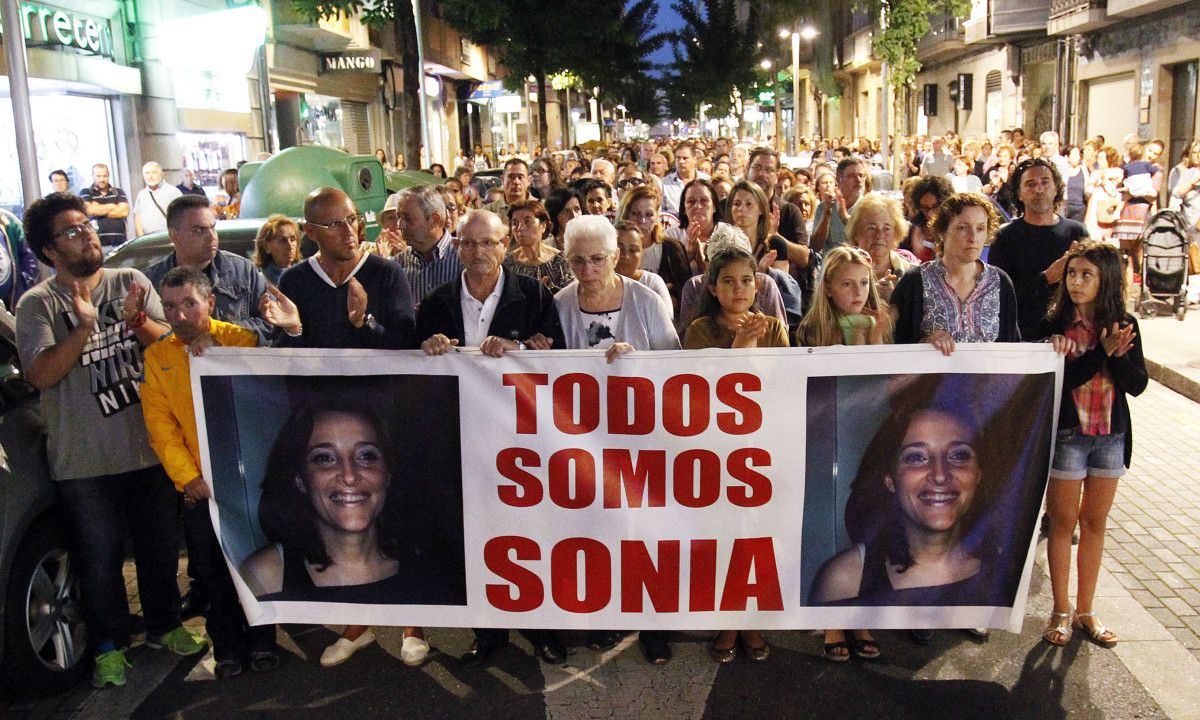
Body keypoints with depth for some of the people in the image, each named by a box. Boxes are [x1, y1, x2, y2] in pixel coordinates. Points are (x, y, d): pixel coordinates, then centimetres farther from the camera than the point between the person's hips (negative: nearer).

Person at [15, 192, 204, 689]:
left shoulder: (131, 282, 3)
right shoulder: (37, 304, -4)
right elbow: (40, 375, -15)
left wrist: (137, 319, -22)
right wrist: (84, 328, -27)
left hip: (149, 447, 2)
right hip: (84, 462, -2)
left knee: (160, 546, 16)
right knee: (99, 559, 9)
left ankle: (164, 625, 36)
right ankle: (110, 646, 28)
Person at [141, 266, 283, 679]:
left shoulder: (241, 339, -4)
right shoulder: (157, 357, 1)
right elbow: (159, 424, -1)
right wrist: (189, 477, -10)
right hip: (198, 486, 2)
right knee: (213, 572, 11)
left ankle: (262, 640, 27)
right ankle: (227, 647, 28)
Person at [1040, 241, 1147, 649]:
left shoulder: (1124, 325, -1)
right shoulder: (1054, 325, -10)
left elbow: (1137, 385, -5)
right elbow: (1058, 381, -20)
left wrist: (1117, 354, -21)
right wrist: (1102, 352, -24)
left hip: (1111, 436, 3)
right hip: (1067, 435, -3)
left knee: (1094, 523, 12)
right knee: (1063, 523, 6)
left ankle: (1085, 610, 24)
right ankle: (1061, 610, 19)